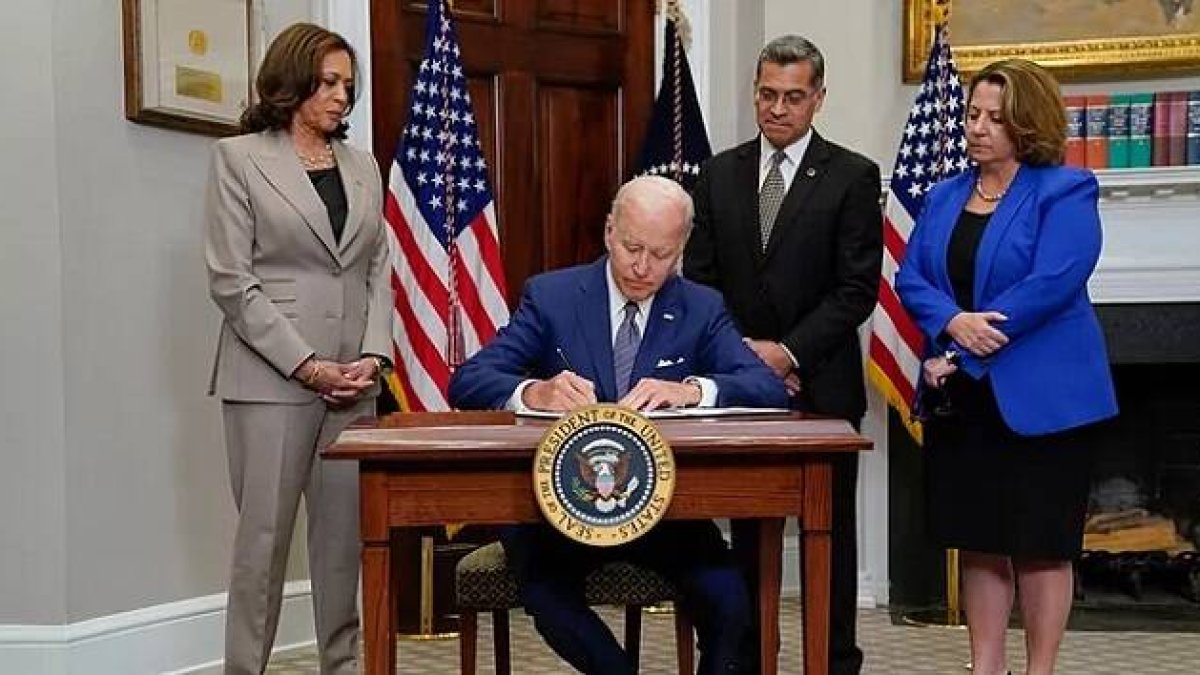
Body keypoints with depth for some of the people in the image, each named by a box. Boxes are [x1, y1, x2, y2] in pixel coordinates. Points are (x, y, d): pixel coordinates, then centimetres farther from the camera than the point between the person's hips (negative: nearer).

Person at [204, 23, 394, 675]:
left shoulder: (362, 166, 15)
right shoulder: (238, 158, 0)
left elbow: (378, 270, 14)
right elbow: (230, 280, -7)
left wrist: (374, 356, -3)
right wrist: (307, 366, -12)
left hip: (354, 381, 5)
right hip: (272, 377, -4)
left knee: (345, 531, 6)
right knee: (263, 534, -2)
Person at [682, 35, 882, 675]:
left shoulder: (853, 177, -2)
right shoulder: (719, 174, 9)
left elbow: (857, 288, -7)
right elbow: (700, 278, 7)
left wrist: (789, 352, -14)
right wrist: (739, 352, -6)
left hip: (820, 383, -3)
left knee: (829, 530, 5)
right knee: (747, 528, 8)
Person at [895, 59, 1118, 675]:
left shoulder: (1065, 192, -7)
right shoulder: (945, 196, 12)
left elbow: (1053, 284, -18)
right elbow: (911, 278, 5)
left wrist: (964, 356, -17)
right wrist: (953, 323, -17)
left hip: (1038, 397, -5)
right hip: (961, 399, 6)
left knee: (1039, 542, 2)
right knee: (978, 539, 10)